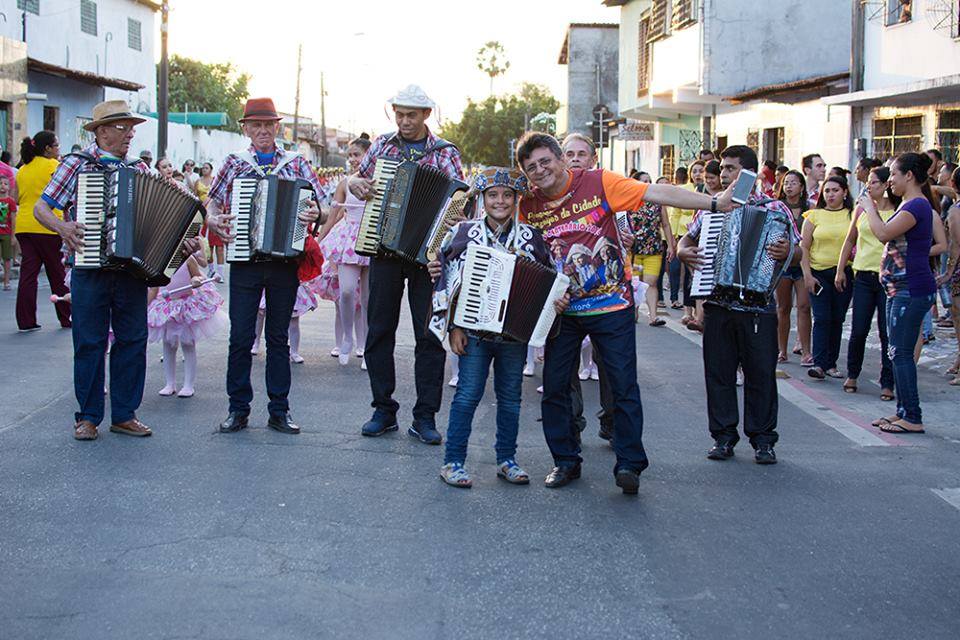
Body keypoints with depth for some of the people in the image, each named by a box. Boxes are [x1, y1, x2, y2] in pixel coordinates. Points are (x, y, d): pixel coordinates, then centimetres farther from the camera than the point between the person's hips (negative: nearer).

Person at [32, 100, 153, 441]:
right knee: (89, 342, 2)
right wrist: (62, 227, -19)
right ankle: (88, 416, 11)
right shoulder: (76, 164, 1)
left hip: (133, 268, 4)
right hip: (90, 269, -4)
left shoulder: (140, 169, 13)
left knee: (133, 339, 5)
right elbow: (41, 208, 0)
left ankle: (125, 415, 15)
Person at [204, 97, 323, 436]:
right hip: (245, 262, 0)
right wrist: (214, 221, -8)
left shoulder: (296, 163, 8)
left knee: (278, 337, 7)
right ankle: (238, 409, 10)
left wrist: (315, 214, -18)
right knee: (240, 337, -1)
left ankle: (279, 411, 14)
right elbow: (212, 203, 13)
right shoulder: (235, 163, 8)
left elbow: (319, 203, 5)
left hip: (284, 263, 0)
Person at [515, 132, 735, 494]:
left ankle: (628, 464, 10)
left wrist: (714, 203, -21)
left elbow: (655, 193, -17)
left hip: (610, 304, -3)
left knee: (624, 385, -2)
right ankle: (565, 461, 21)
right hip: (562, 309, 3)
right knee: (554, 386, 6)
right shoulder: (528, 205, -1)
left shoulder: (598, 183, -11)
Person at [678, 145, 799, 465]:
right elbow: (688, 238, 19)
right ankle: (723, 437, 16)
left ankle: (763, 440, 13)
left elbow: (798, 253, 0)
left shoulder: (774, 208, 2)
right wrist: (684, 251, -3)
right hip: (717, 305, 3)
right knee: (719, 372, 6)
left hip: (758, 306, -3)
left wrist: (786, 253, -23)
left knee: (761, 373, 2)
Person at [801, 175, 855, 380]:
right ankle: (819, 364, -12)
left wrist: (845, 272, -4)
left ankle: (831, 364, 13)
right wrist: (807, 275, -5)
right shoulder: (814, 216, 5)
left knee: (837, 320, 6)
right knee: (822, 319, -9)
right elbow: (804, 248, 3)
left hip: (844, 274, 1)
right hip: (819, 273, -1)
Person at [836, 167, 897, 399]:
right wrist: (840, 270, 13)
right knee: (858, 331, 4)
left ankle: (887, 383, 7)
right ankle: (852, 375, 23)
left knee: (887, 333, -1)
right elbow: (850, 241, 17)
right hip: (863, 277, 3)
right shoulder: (861, 209, 8)